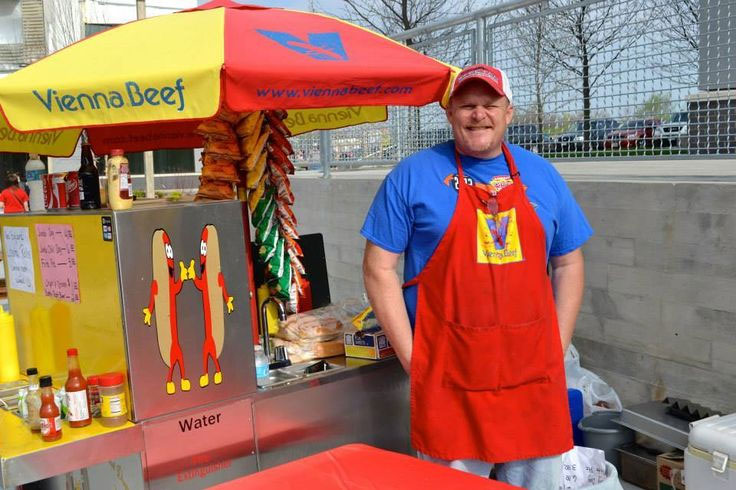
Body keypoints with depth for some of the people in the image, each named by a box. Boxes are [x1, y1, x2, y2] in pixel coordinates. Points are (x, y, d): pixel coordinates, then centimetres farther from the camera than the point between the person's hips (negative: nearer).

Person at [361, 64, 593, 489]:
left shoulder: (542, 175, 8)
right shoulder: (414, 175, -3)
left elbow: (568, 264, 12)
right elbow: (379, 268, -4)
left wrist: (558, 348, 4)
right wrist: (411, 357, -9)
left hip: (535, 374, 4)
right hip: (449, 378, -3)